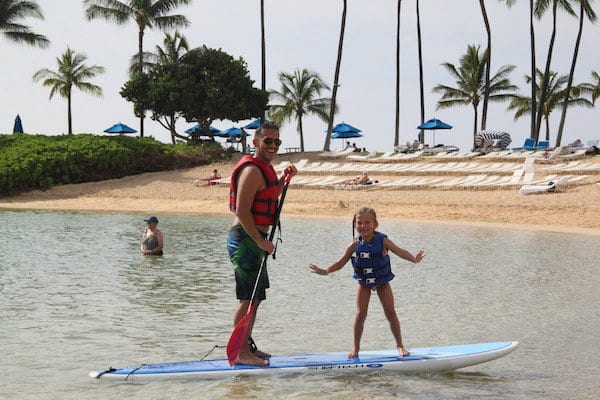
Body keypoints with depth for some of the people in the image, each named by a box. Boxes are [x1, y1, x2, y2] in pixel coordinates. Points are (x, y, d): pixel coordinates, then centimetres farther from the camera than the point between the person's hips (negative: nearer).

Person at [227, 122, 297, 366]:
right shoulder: (252, 170, -17)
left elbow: (270, 197, 33)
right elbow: (242, 211, -24)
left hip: (253, 239, 11)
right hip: (245, 239, -11)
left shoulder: (264, 168, 15)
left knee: (255, 297, 17)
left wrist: (284, 179, 18)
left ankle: (247, 346, 27)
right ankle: (241, 352, -1)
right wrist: (261, 242, -22)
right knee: (249, 299, -7)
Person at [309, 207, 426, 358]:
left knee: (390, 313, 1)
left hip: (382, 282, -1)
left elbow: (399, 251, -25)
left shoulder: (382, 241, -18)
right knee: (360, 314, -5)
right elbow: (341, 262, -6)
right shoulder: (355, 245, -13)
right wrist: (326, 271, -17)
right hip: (363, 283, 1)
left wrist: (413, 259, -44)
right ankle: (356, 347, 7)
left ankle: (399, 344, 15)